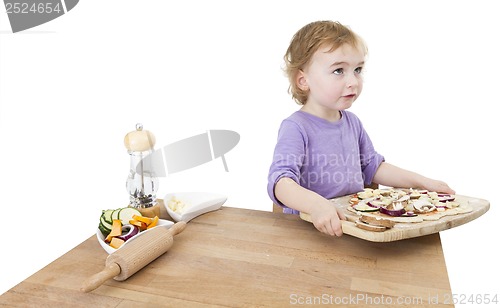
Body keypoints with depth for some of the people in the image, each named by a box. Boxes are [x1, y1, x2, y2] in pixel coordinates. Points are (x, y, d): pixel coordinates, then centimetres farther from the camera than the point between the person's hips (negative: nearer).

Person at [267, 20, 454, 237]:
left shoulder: (352, 122, 8)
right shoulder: (296, 128, -16)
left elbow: (373, 167, 20)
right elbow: (280, 181, -28)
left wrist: (422, 182, 13)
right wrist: (316, 204, -45)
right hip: (309, 227, -6)